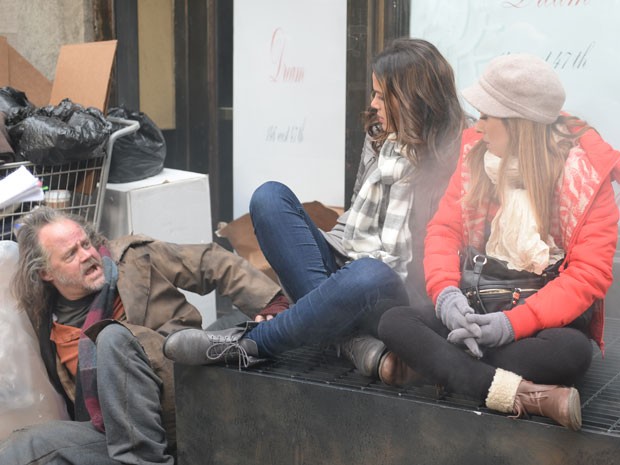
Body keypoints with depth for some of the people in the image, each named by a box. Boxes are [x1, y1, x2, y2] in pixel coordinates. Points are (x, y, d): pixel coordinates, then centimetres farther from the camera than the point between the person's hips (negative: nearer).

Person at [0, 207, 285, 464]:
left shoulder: (133, 257, 7)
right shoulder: (46, 322, 14)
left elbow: (212, 265, 4)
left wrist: (269, 303, -7)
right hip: (116, 431, 3)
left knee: (114, 336, -28)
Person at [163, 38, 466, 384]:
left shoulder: (450, 163, -3)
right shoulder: (379, 137, 16)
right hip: (340, 267, 7)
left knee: (369, 277, -43)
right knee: (269, 197, -14)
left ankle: (249, 343, -25)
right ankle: (354, 340, -28)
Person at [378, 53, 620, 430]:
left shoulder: (587, 171, -10)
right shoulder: (477, 152, 4)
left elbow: (590, 273, -16)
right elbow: (445, 228, 2)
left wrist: (513, 324, -26)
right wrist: (446, 292, -19)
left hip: (548, 313, -4)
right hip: (479, 306, 4)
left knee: (571, 352, -37)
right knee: (394, 322, -21)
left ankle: (432, 363, -25)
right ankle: (525, 394, -35)